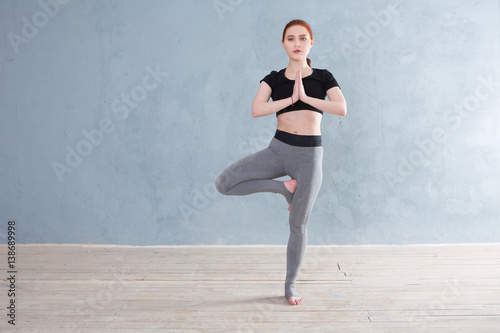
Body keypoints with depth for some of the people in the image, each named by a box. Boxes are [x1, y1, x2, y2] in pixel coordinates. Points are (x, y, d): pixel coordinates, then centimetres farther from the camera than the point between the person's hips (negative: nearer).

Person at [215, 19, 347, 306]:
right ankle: (285, 187, 1)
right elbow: (256, 109, -9)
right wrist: (290, 98, -12)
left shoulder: (323, 77, 7)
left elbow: (342, 108, -9)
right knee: (224, 183, -16)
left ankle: (291, 285, 25)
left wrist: (306, 97, -11)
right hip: (279, 149, 2)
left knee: (298, 225, 5)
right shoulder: (274, 79, 8)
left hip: (310, 155, -1)